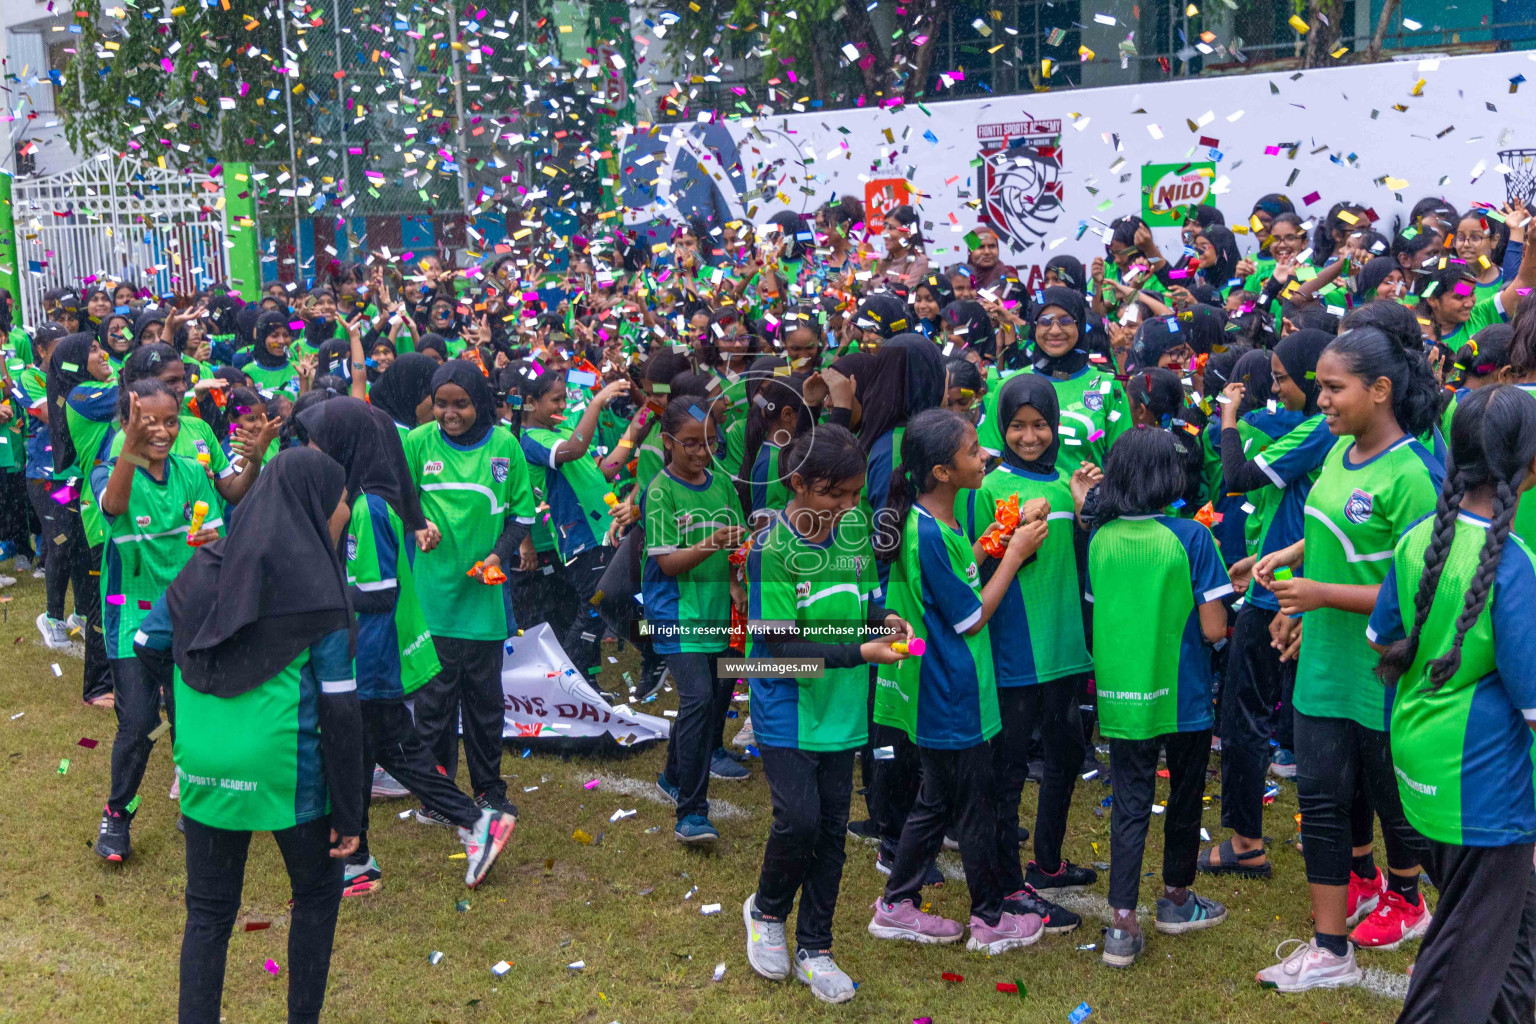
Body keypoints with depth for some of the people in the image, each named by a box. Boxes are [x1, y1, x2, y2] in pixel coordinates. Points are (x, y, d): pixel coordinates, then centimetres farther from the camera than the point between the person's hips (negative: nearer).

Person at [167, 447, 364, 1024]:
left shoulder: (203, 570, 3)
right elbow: (339, 714, -11)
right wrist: (349, 813, -6)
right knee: (317, 891, 18)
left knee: (209, 911, 15)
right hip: (284, 771, -4)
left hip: (203, 770, 4)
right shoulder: (317, 591, -11)